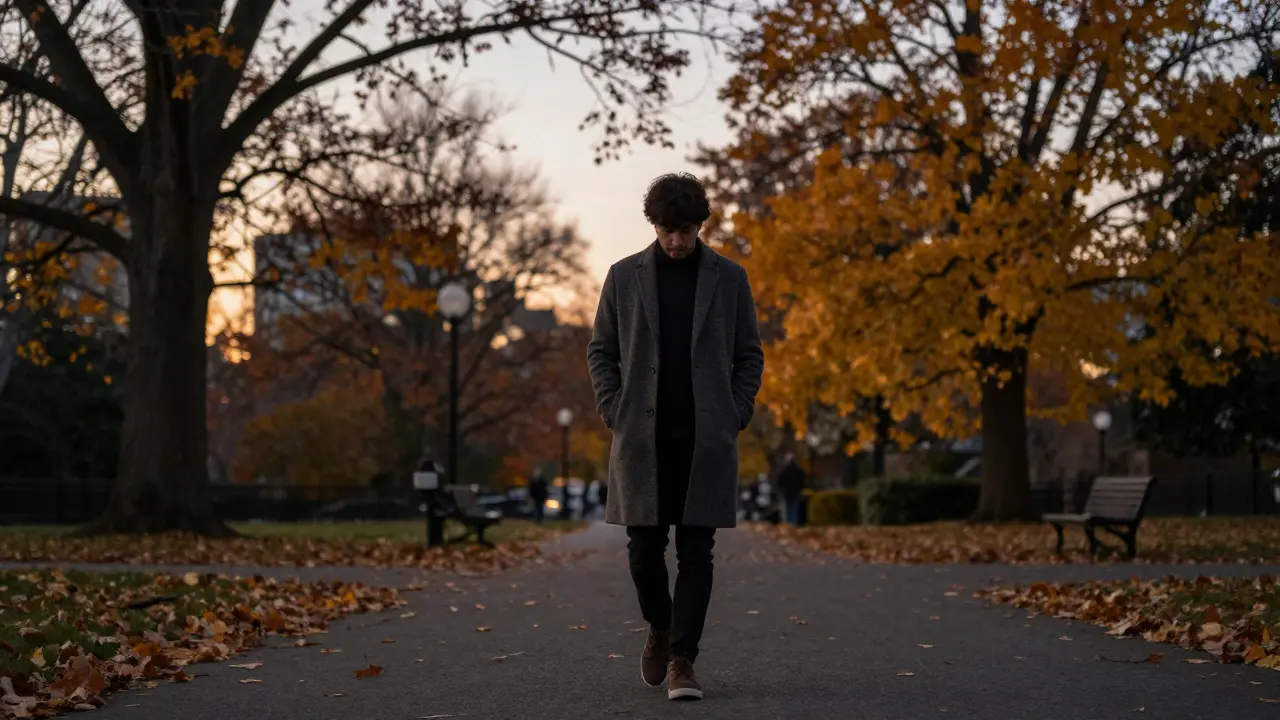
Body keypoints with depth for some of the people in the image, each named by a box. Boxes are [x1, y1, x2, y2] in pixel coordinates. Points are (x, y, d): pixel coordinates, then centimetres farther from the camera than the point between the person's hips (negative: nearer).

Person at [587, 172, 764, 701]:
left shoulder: (728, 278, 5)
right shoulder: (624, 276, 6)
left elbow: (749, 354, 9)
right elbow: (601, 351, 10)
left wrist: (736, 415, -2)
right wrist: (614, 413, 0)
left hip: (706, 439, 0)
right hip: (642, 438, 1)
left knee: (696, 552, -3)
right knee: (644, 548, 2)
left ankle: (681, 661, 2)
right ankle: (659, 627, 29)